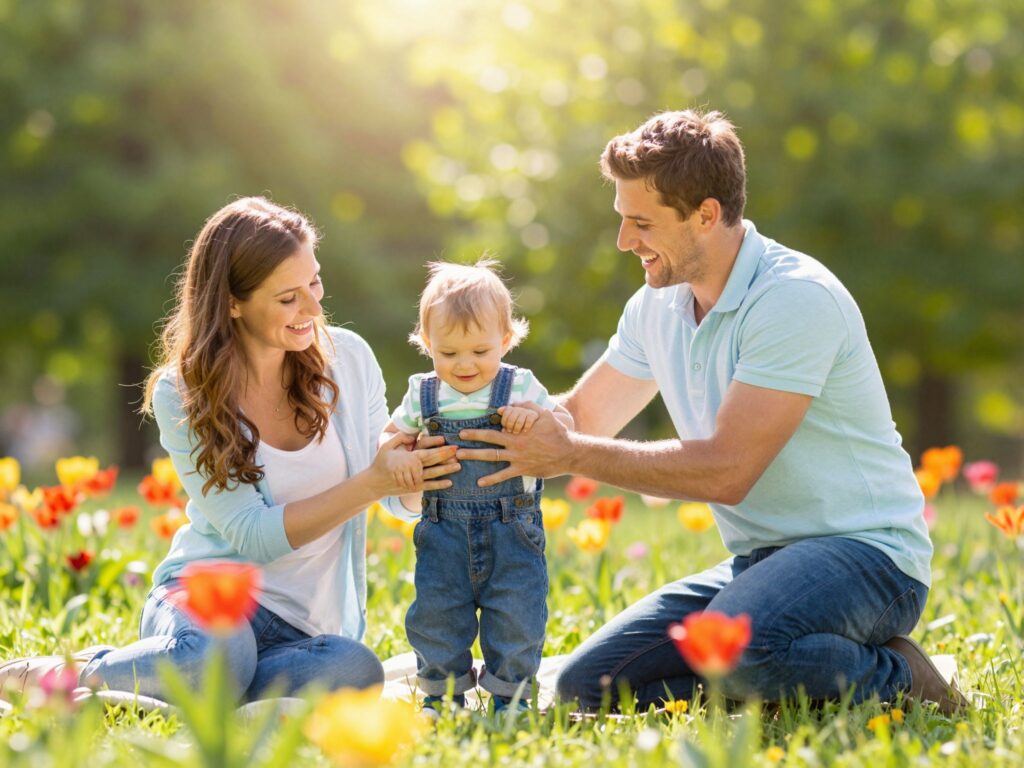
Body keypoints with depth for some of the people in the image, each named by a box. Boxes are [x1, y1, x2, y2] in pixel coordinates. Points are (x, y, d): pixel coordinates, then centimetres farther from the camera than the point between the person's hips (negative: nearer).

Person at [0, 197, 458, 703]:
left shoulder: (347, 359, 0)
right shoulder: (183, 396, -8)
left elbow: (402, 500, 9)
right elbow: (254, 536, -14)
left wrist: (418, 462, -15)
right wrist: (370, 485, -23)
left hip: (302, 628, 4)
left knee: (356, 671, -34)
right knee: (216, 654, -41)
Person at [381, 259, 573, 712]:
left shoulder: (521, 388, 0)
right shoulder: (423, 395, 6)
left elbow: (565, 428, 1)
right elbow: (391, 434, 13)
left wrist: (535, 419, -20)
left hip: (512, 530, -2)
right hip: (443, 533, 2)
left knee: (516, 615, 0)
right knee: (435, 615, 5)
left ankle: (509, 694, 16)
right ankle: (442, 694, 21)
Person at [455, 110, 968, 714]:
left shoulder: (795, 297, -18)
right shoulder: (658, 306, 9)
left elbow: (726, 470, -23)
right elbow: (581, 419, 19)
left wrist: (569, 455, -18)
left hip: (863, 552, -8)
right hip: (758, 560, 8)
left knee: (737, 640, -39)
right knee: (586, 687, -5)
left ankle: (893, 680, -11)